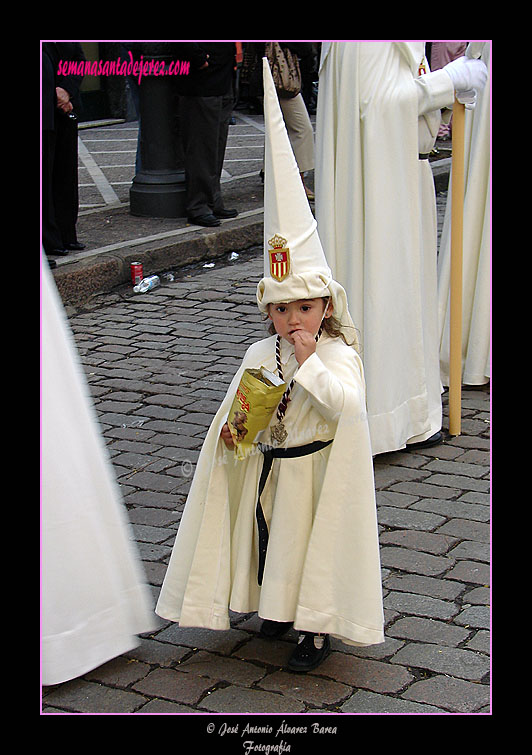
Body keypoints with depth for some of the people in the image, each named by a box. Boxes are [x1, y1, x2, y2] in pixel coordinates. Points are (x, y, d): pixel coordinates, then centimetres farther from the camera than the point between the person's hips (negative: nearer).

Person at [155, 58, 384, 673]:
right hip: (268, 467, 5)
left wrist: (310, 361, -30)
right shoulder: (260, 355, -1)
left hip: (318, 471, -5)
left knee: (316, 542, 3)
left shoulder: (338, 355, -15)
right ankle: (279, 605, 37)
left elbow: (346, 404, -30)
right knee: (272, 534, 17)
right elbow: (237, 405, 4)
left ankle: (319, 626, 15)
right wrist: (233, 427, -16)